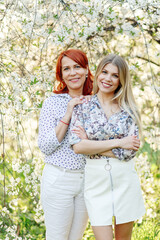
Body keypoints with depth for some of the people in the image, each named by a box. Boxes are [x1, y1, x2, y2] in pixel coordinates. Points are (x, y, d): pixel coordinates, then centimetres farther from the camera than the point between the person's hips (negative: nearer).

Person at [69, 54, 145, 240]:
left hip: (125, 178, 1)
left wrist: (91, 144, -9)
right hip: (95, 180, -1)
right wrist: (118, 143, -12)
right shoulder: (83, 107, 1)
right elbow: (77, 146, -11)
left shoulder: (129, 110, 2)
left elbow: (130, 151, -8)